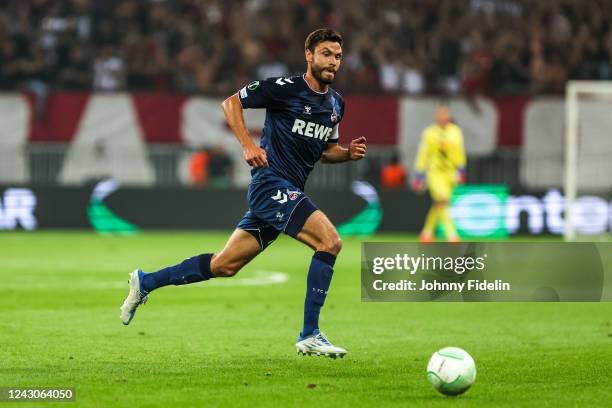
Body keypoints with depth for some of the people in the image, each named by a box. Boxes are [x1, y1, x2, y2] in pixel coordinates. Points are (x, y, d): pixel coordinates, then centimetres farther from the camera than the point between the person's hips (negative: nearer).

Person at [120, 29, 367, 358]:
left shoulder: (336, 103, 13)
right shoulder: (285, 87, -10)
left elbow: (326, 150, 24)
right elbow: (231, 102, -3)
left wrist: (348, 153, 3)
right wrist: (248, 144, -14)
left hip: (289, 192, 8)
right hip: (271, 182, -8)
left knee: (225, 265, 10)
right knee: (330, 241, -21)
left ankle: (145, 282, 24)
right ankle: (309, 336, -17)